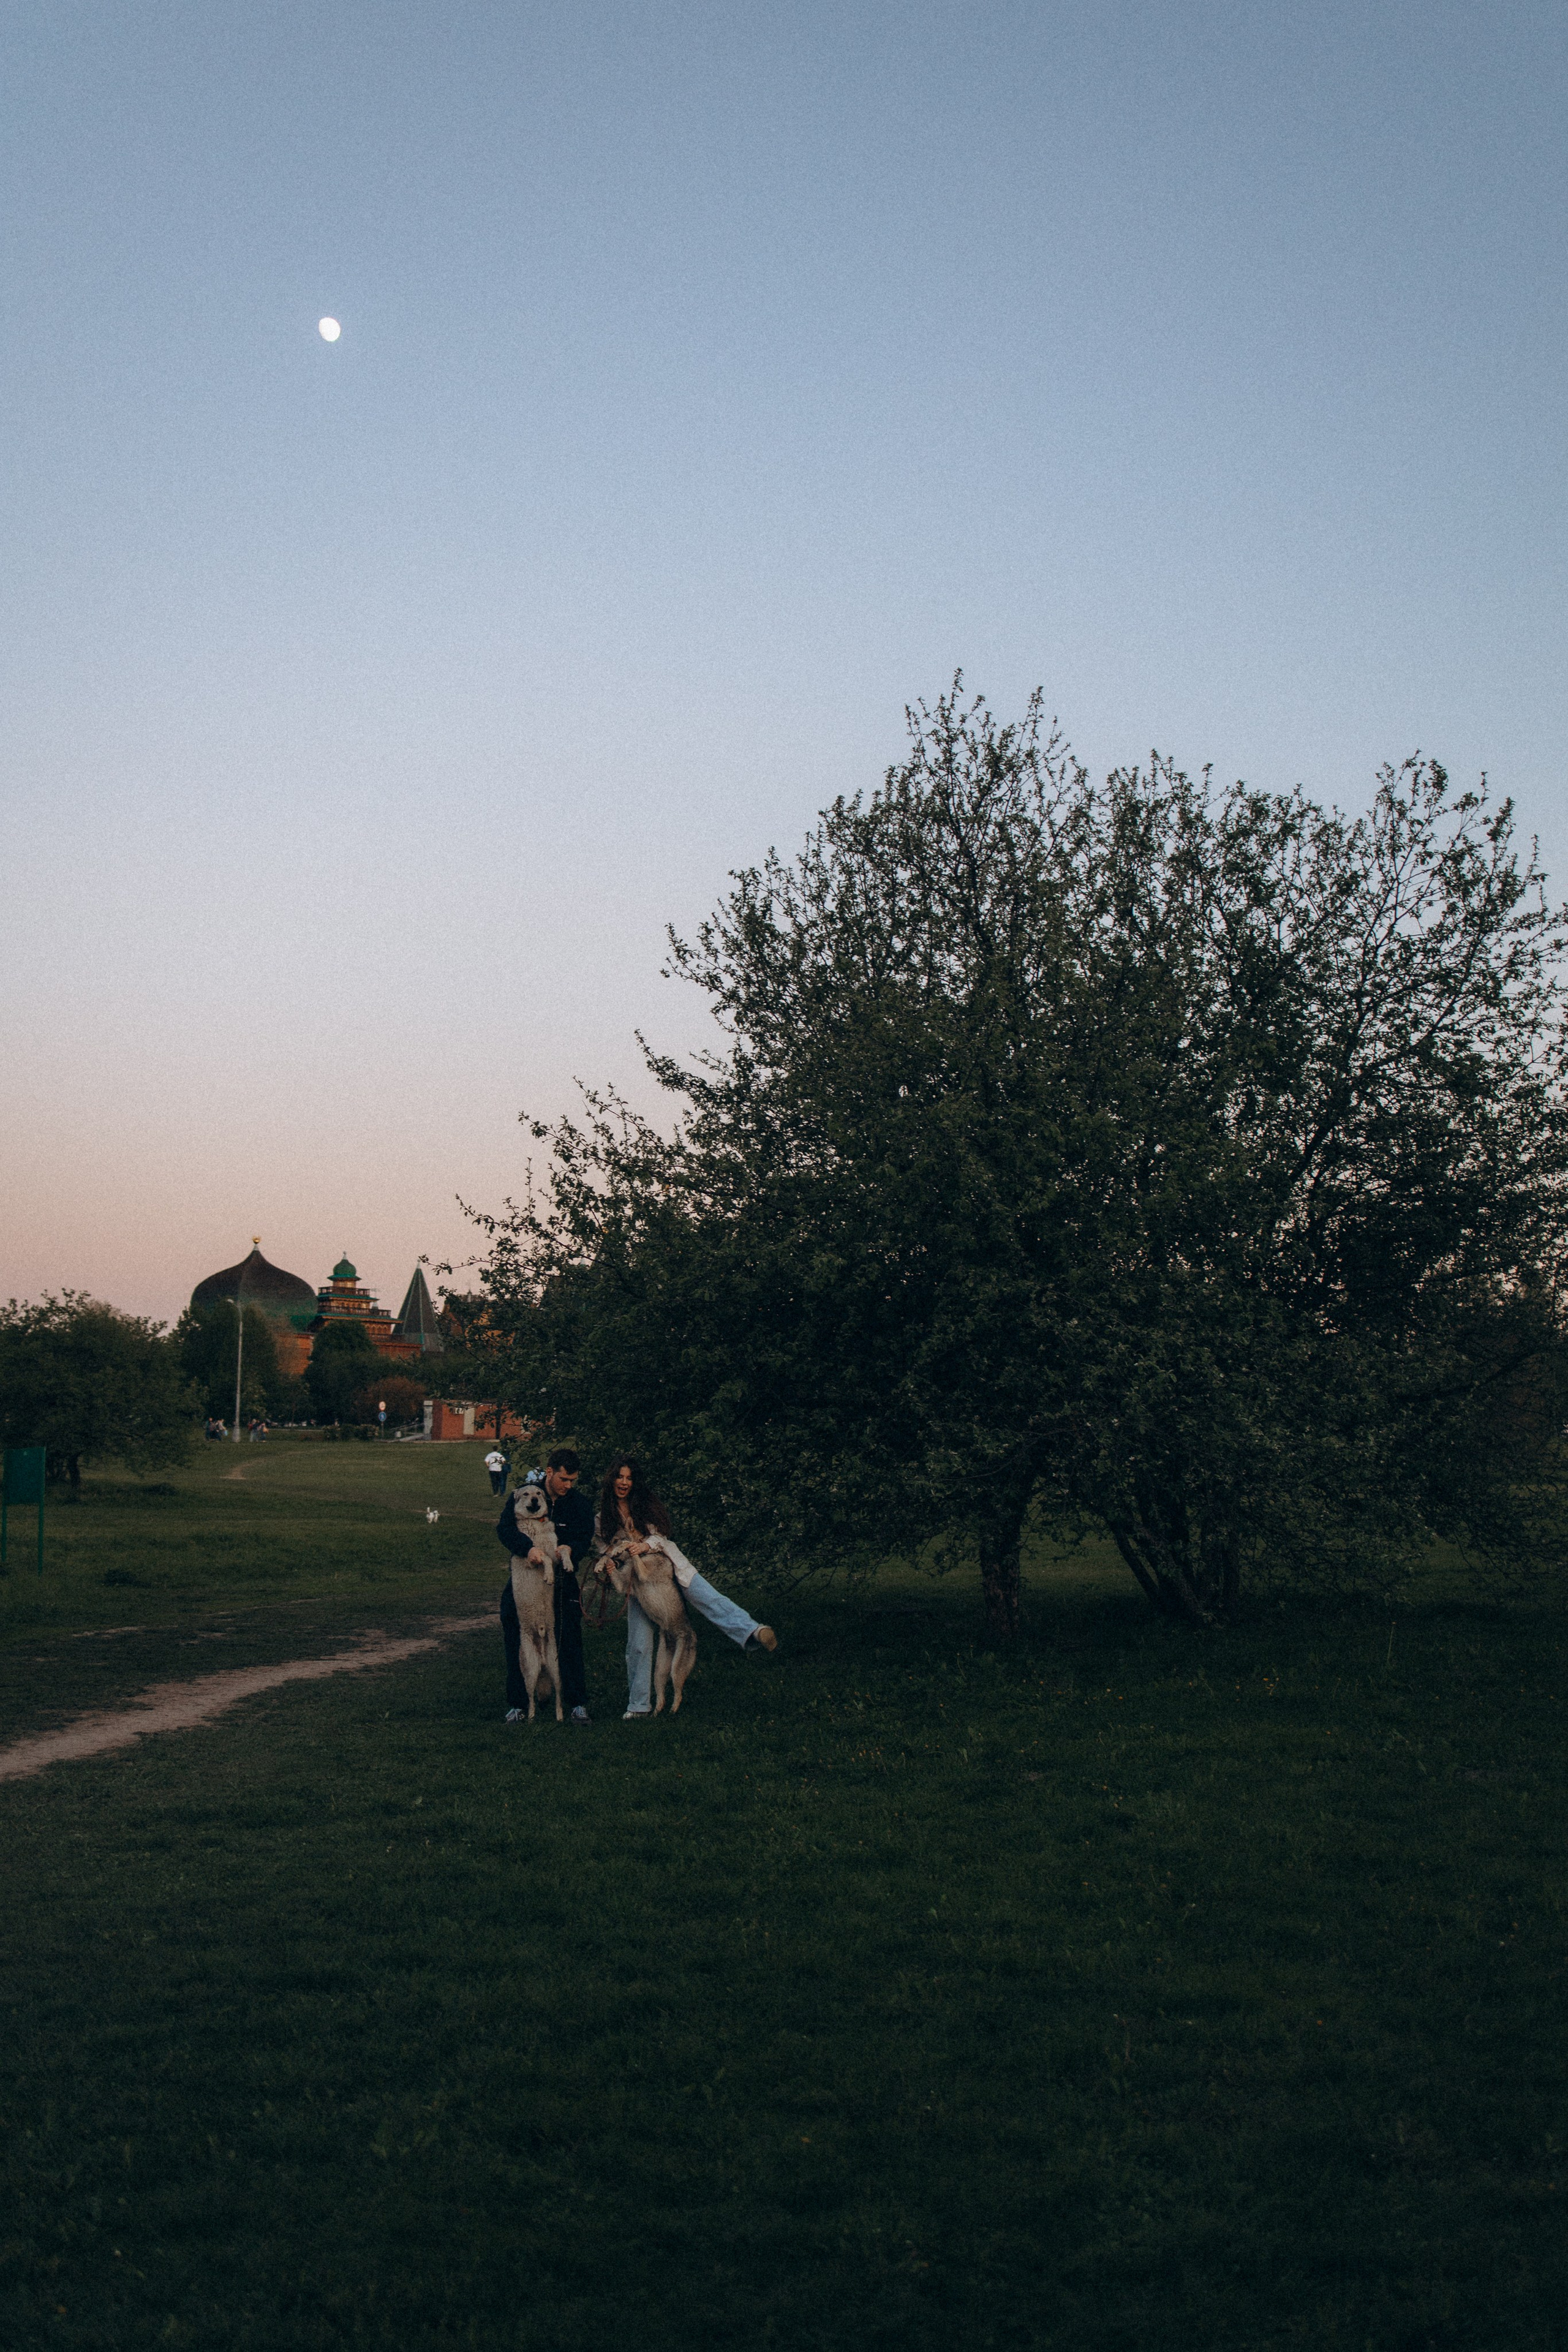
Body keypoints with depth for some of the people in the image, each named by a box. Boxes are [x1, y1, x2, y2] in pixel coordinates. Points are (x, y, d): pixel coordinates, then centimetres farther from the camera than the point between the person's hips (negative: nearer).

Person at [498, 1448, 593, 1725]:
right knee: (516, 1646, 4)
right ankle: (518, 1705, 15)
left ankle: (577, 1704, 4)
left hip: (563, 1581, 0)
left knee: (570, 1644, -4)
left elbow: (585, 1541, -6)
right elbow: (504, 1527, -20)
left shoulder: (581, 1504, 1)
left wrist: (570, 1549, -31)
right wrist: (528, 1548, -38)